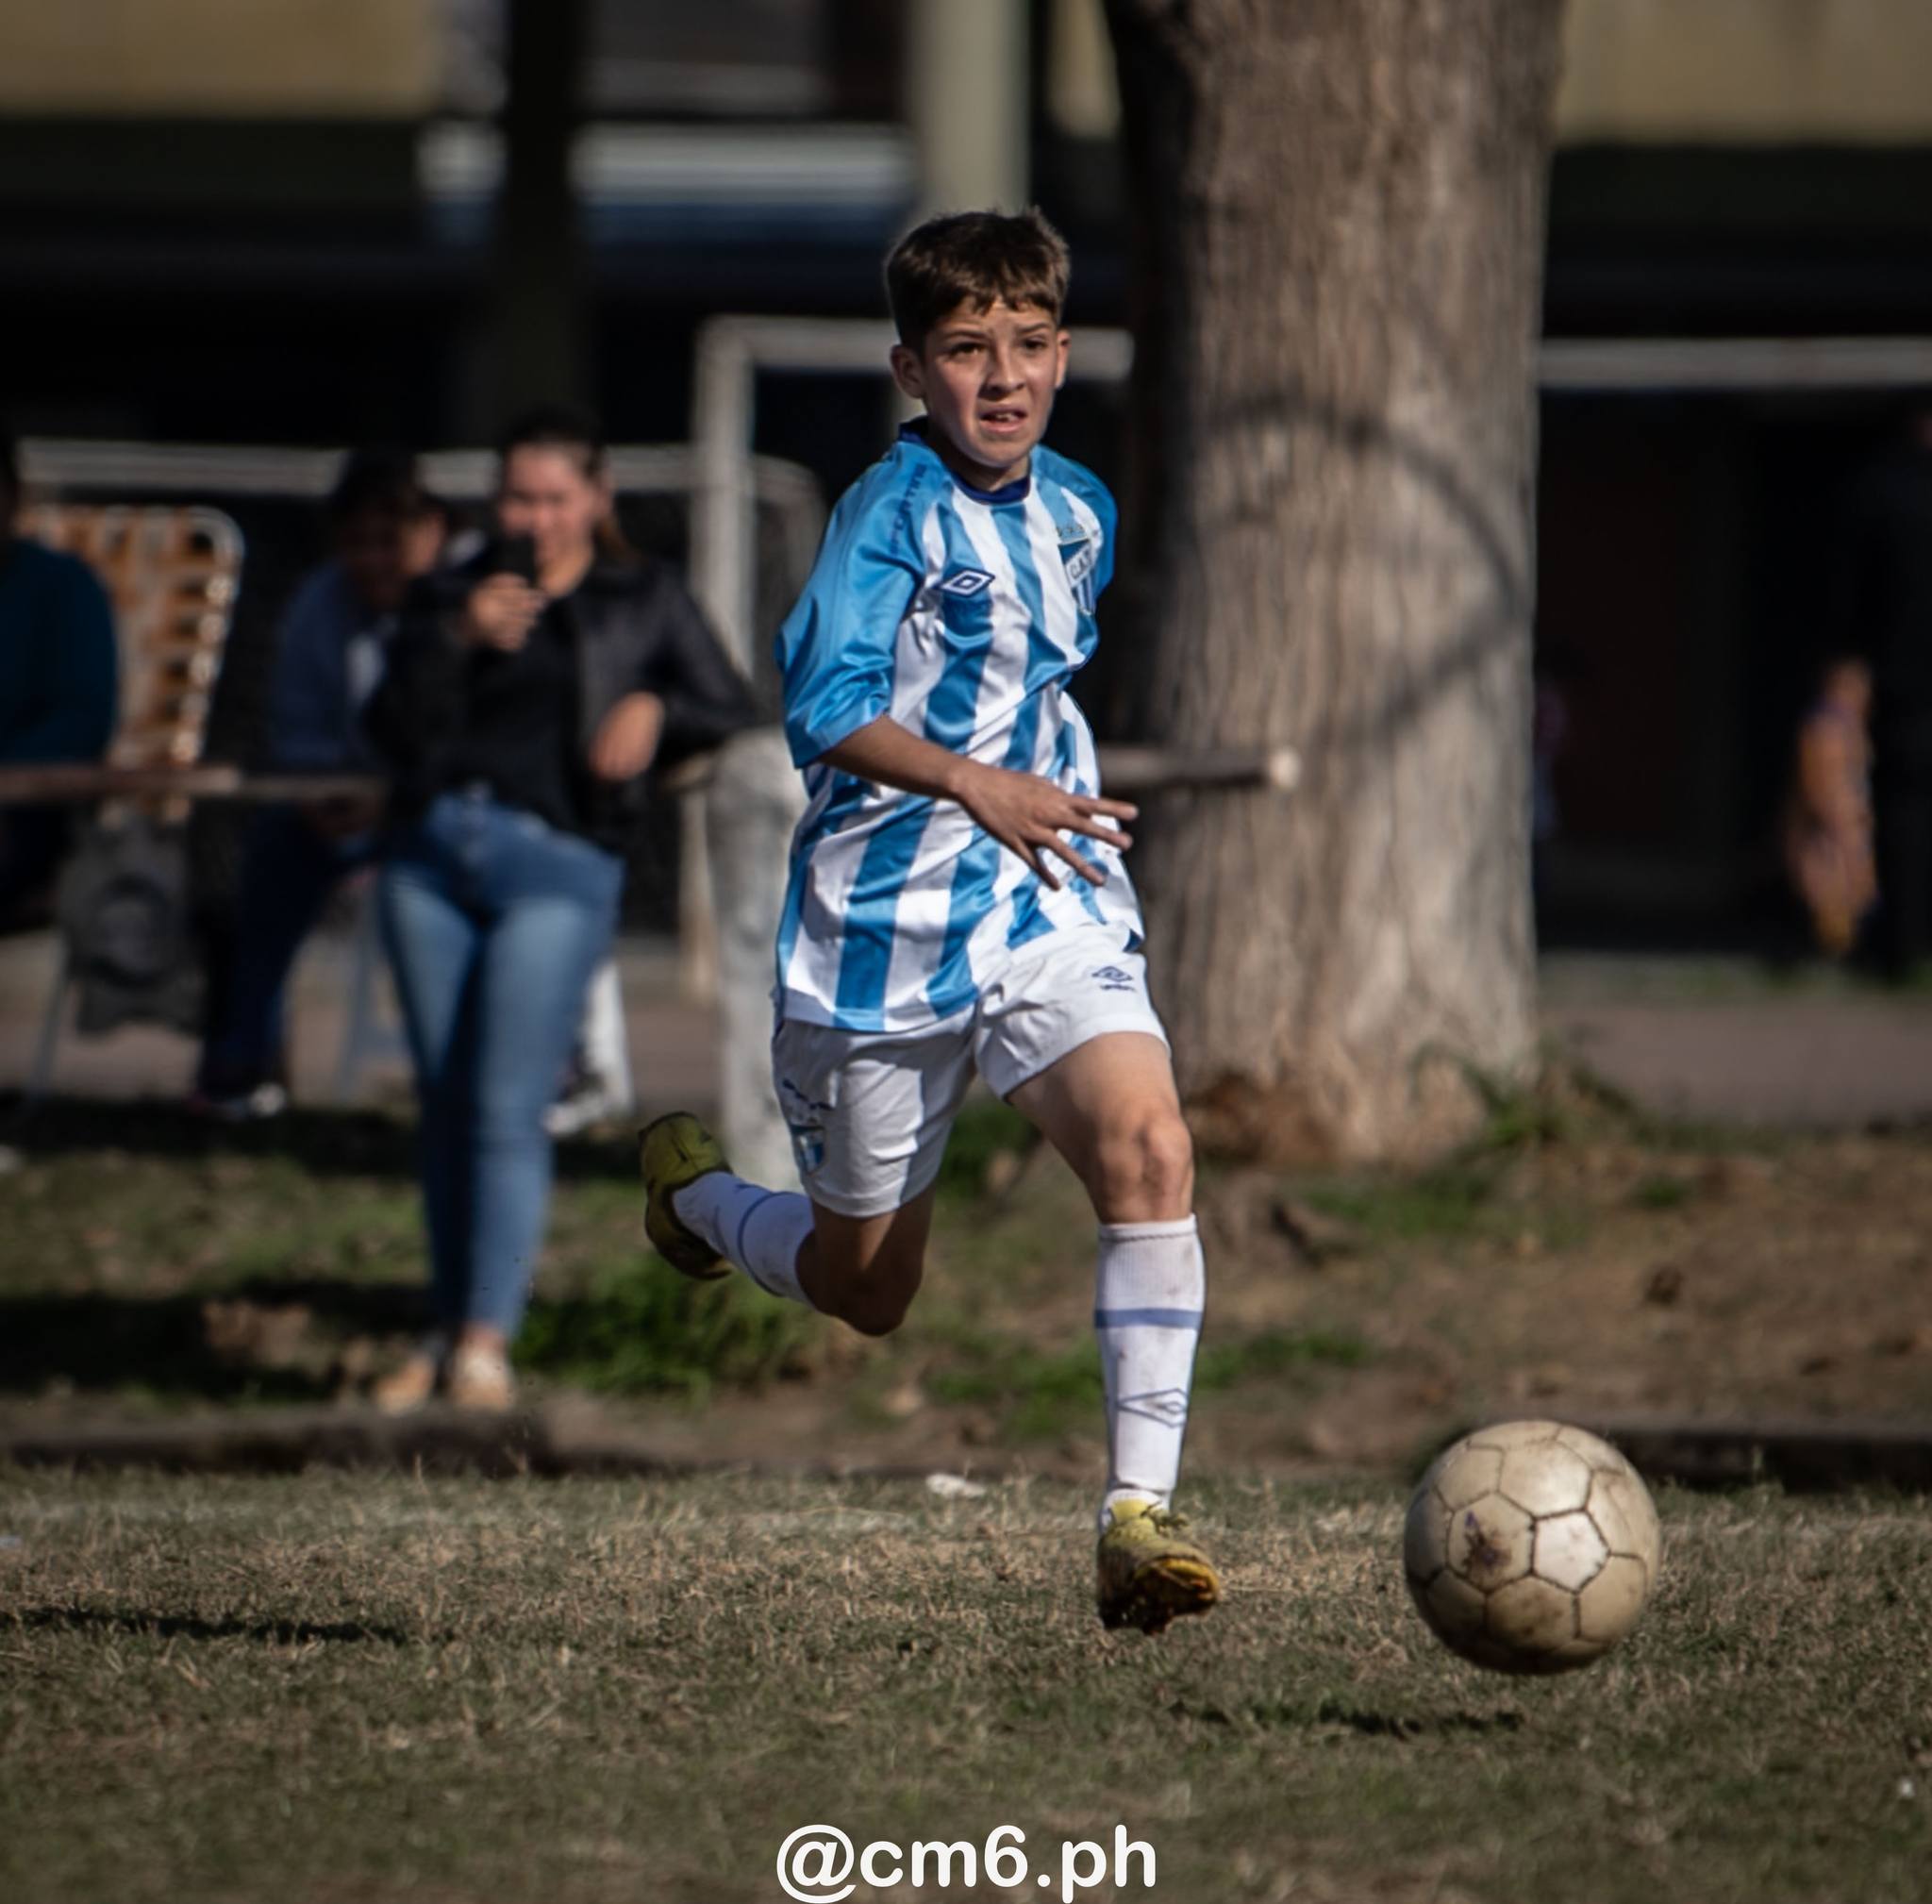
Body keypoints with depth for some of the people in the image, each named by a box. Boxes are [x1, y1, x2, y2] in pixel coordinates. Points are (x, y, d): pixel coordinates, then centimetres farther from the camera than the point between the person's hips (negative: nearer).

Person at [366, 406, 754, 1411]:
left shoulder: (645, 600, 12)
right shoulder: (457, 593, 17)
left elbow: (733, 714, 13)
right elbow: (393, 729, 6)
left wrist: (656, 710, -6)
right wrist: (457, 640, -9)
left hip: (556, 865, -4)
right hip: (433, 852, 4)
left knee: (507, 1110, -13)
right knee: (445, 1107, 4)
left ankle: (488, 1340, -15)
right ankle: (448, 1329, 11)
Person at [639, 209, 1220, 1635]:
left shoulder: (1079, 512, 10)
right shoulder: (896, 510, -12)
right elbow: (826, 705, -26)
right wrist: (975, 785, -38)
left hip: (1050, 909, 4)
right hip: (885, 923, -4)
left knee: (1149, 1148, -24)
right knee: (868, 1289, 9)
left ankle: (1140, 1510, -23)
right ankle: (692, 1186, 43)